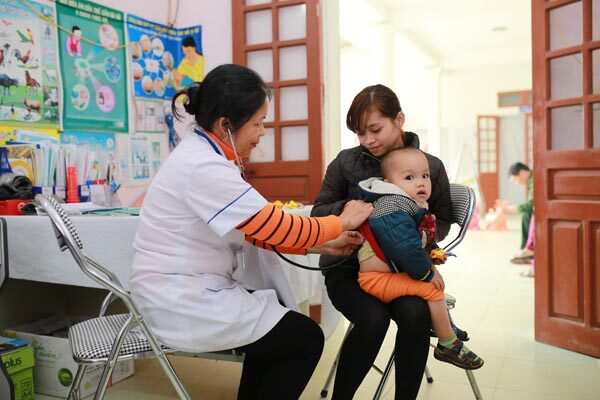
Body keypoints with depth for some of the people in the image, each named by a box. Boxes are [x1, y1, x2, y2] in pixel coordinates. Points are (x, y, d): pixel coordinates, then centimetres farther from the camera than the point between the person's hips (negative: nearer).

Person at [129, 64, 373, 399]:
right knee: (306, 338, 1)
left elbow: (262, 228, 9)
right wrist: (342, 223, -5)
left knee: (282, 322, 22)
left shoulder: (202, 153, 6)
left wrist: (321, 244, 4)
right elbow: (279, 227, -21)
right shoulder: (204, 168, -25)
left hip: (180, 290, 9)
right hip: (184, 303, -9)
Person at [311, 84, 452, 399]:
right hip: (348, 267, -1)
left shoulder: (431, 166, 1)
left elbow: (442, 221, 10)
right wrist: (344, 208, -19)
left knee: (416, 314, -30)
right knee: (373, 318, -30)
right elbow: (318, 212, 4)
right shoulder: (345, 163, -3)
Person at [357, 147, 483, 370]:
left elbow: (424, 240, 23)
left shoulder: (414, 206, 8)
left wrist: (434, 252, 5)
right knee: (431, 289, -16)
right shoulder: (394, 211, -24)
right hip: (377, 277, -10)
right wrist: (427, 273, -17)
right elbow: (405, 248, -29)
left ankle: (444, 324, 29)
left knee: (434, 277, 20)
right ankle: (448, 345, -1)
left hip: (394, 272, 10)